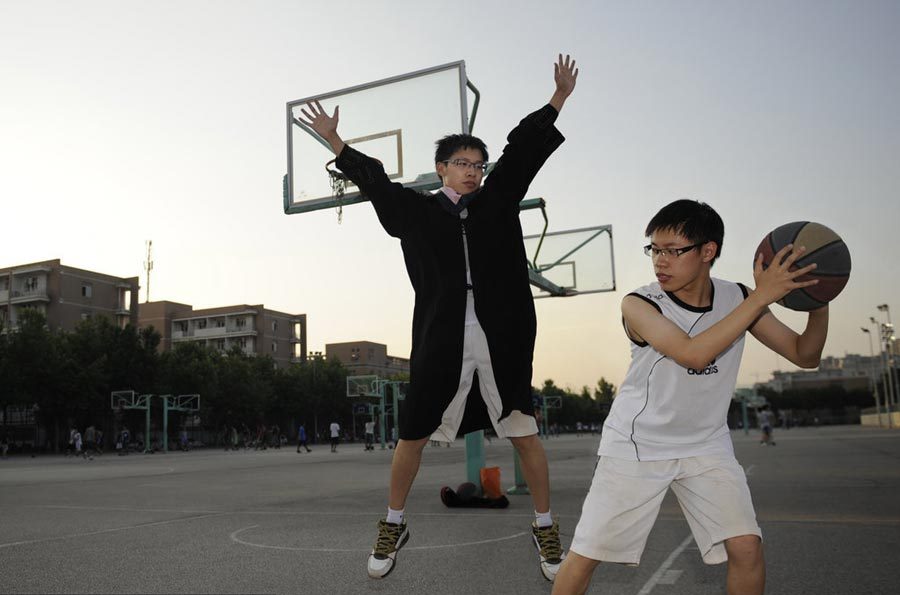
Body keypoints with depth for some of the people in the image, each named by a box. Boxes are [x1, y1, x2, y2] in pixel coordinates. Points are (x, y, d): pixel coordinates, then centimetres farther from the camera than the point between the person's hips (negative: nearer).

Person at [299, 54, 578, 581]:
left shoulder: (498, 200, 10)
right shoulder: (416, 210, 7)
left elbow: (524, 147, 11)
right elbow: (375, 181, 16)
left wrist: (559, 98, 11)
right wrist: (335, 141, 18)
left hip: (503, 341, 1)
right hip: (440, 344, 0)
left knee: (525, 435, 5)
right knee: (412, 438, 7)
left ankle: (546, 529, 23)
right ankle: (394, 527, 28)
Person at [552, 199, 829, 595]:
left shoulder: (736, 299, -5)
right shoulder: (638, 305, -17)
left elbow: (805, 355, 0)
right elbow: (693, 354, -32)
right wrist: (761, 297, -31)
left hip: (706, 446, 3)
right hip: (635, 444, -3)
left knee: (746, 548, -11)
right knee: (585, 555, -3)